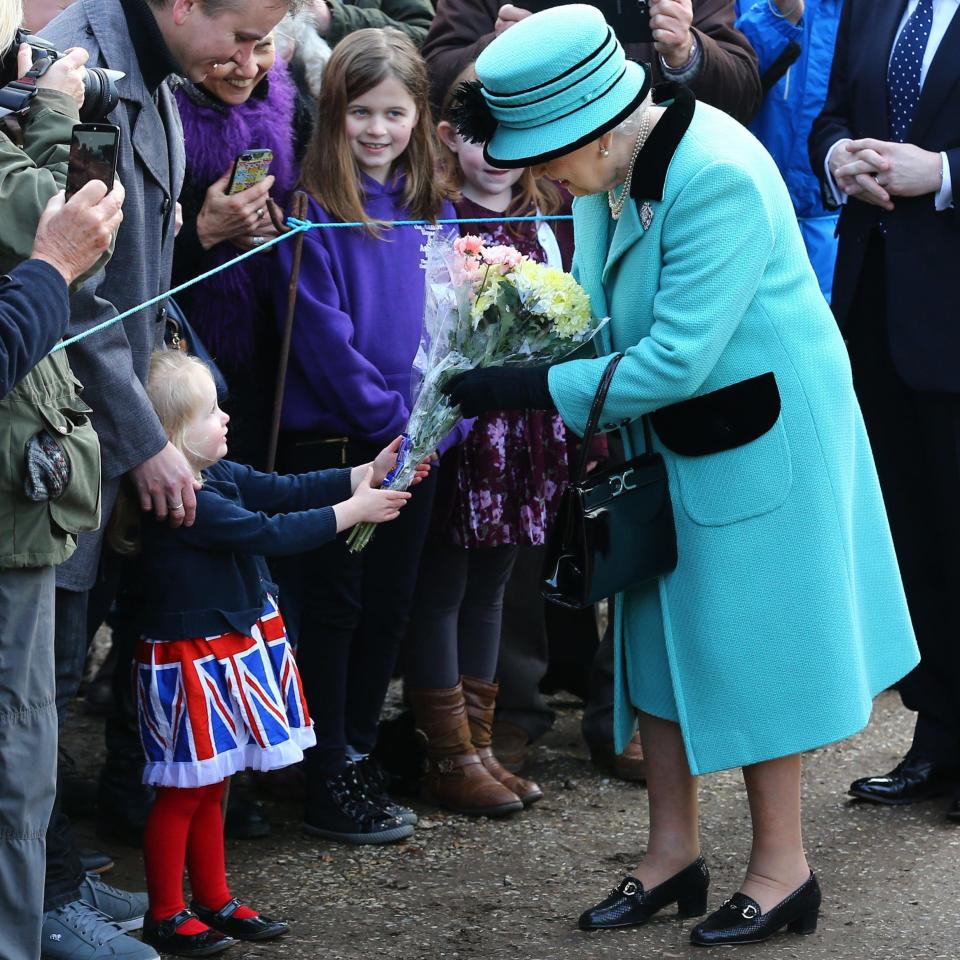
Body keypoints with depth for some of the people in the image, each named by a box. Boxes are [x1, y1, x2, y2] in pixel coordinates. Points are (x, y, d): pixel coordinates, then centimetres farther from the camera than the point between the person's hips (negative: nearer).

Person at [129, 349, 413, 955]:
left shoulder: (220, 477, 5)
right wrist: (353, 510, -17)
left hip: (231, 652, 10)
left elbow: (286, 490, 6)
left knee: (211, 787, 18)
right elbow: (269, 533, -25)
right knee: (184, 792, 1)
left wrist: (371, 473, 0)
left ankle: (215, 902, 29)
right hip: (190, 660, -10)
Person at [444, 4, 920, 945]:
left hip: (757, 437, -8)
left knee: (748, 644, 1)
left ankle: (781, 868, 16)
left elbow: (677, 360, -29)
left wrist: (531, 388, -24)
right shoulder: (608, 167, -5)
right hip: (668, 435, 8)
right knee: (661, 633, 12)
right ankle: (671, 856, 24)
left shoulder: (716, 179, -30)